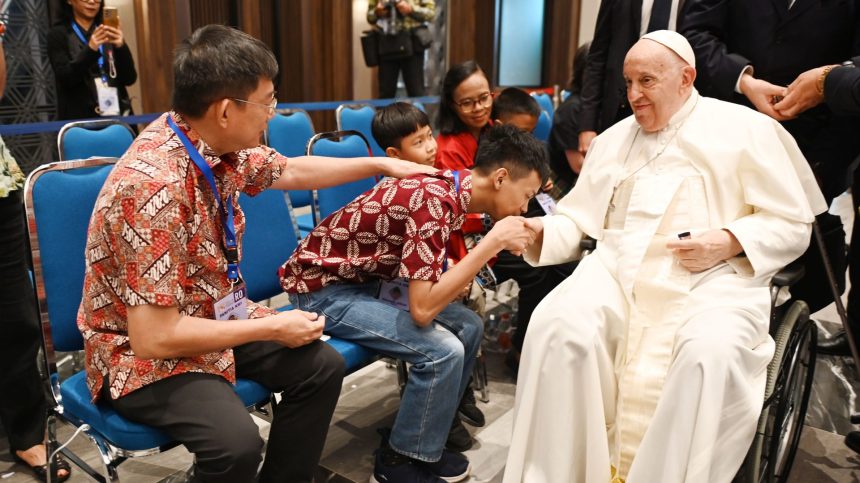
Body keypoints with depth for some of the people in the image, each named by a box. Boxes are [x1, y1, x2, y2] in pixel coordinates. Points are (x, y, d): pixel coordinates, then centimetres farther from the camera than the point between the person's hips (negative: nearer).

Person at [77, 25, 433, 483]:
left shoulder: (216, 143, -7)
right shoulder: (153, 187, -32)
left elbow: (291, 171, 14)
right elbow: (153, 338, -31)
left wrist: (382, 164, 17)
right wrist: (273, 328, -21)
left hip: (211, 317, 8)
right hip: (142, 354, -8)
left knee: (322, 366, -1)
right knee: (237, 441, -30)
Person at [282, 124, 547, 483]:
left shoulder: (450, 187, -1)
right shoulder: (434, 203, -28)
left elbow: (433, 281, 1)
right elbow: (422, 309, -32)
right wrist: (494, 241, -28)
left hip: (368, 277, 9)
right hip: (322, 288, -9)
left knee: (468, 327, 3)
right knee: (443, 350, -20)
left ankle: (426, 436, 17)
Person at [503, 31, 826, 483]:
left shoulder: (744, 128, 9)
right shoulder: (614, 139, 23)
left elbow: (792, 224, 7)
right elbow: (579, 217, 17)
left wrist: (729, 242, -11)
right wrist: (541, 230, -4)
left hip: (715, 279, -2)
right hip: (618, 269, 3)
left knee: (711, 355, -36)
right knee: (557, 324, -27)